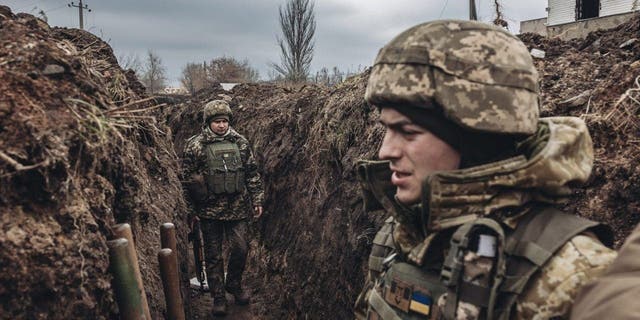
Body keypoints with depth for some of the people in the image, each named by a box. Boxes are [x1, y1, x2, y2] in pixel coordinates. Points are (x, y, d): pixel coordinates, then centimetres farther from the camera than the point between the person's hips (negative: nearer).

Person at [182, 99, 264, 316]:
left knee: (240, 249, 6)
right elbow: (187, 179, -2)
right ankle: (218, 297, 22)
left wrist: (257, 200, 5)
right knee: (213, 255, 8)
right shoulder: (195, 146, -6)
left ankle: (234, 285, 32)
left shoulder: (240, 143, 2)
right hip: (209, 209, -2)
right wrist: (191, 209, -3)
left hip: (237, 207, 2)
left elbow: (252, 174, 8)